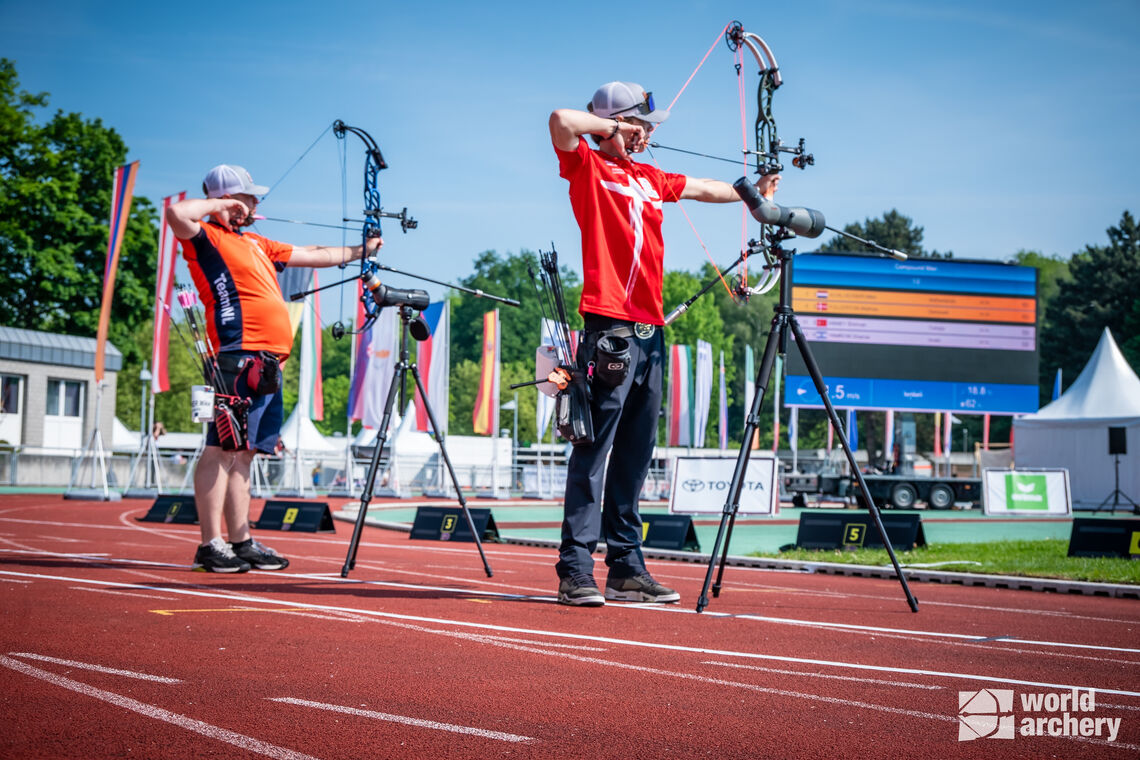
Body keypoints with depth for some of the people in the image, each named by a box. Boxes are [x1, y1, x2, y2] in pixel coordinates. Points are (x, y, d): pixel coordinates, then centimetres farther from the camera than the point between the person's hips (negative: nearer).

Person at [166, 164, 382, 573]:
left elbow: (312, 255, 35)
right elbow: (176, 212, -21)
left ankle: (241, 542, 12)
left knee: (241, 453, 10)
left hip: (268, 363, 9)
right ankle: (210, 544, -9)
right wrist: (220, 204, -5)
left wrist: (359, 251, 39)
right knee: (222, 448, -9)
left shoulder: (256, 244, 26)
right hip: (240, 357, -9)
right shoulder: (206, 239, 0)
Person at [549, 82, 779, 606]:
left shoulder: (649, 179, 22)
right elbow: (562, 121, -16)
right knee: (592, 453, -9)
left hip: (650, 330, 8)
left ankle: (626, 570, 13)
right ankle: (575, 572, -8)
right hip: (609, 327, -8)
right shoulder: (588, 168, 1)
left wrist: (751, 192, 31)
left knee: (634, 457, 8)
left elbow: (703, 188, 36)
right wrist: (616, 126, -4)